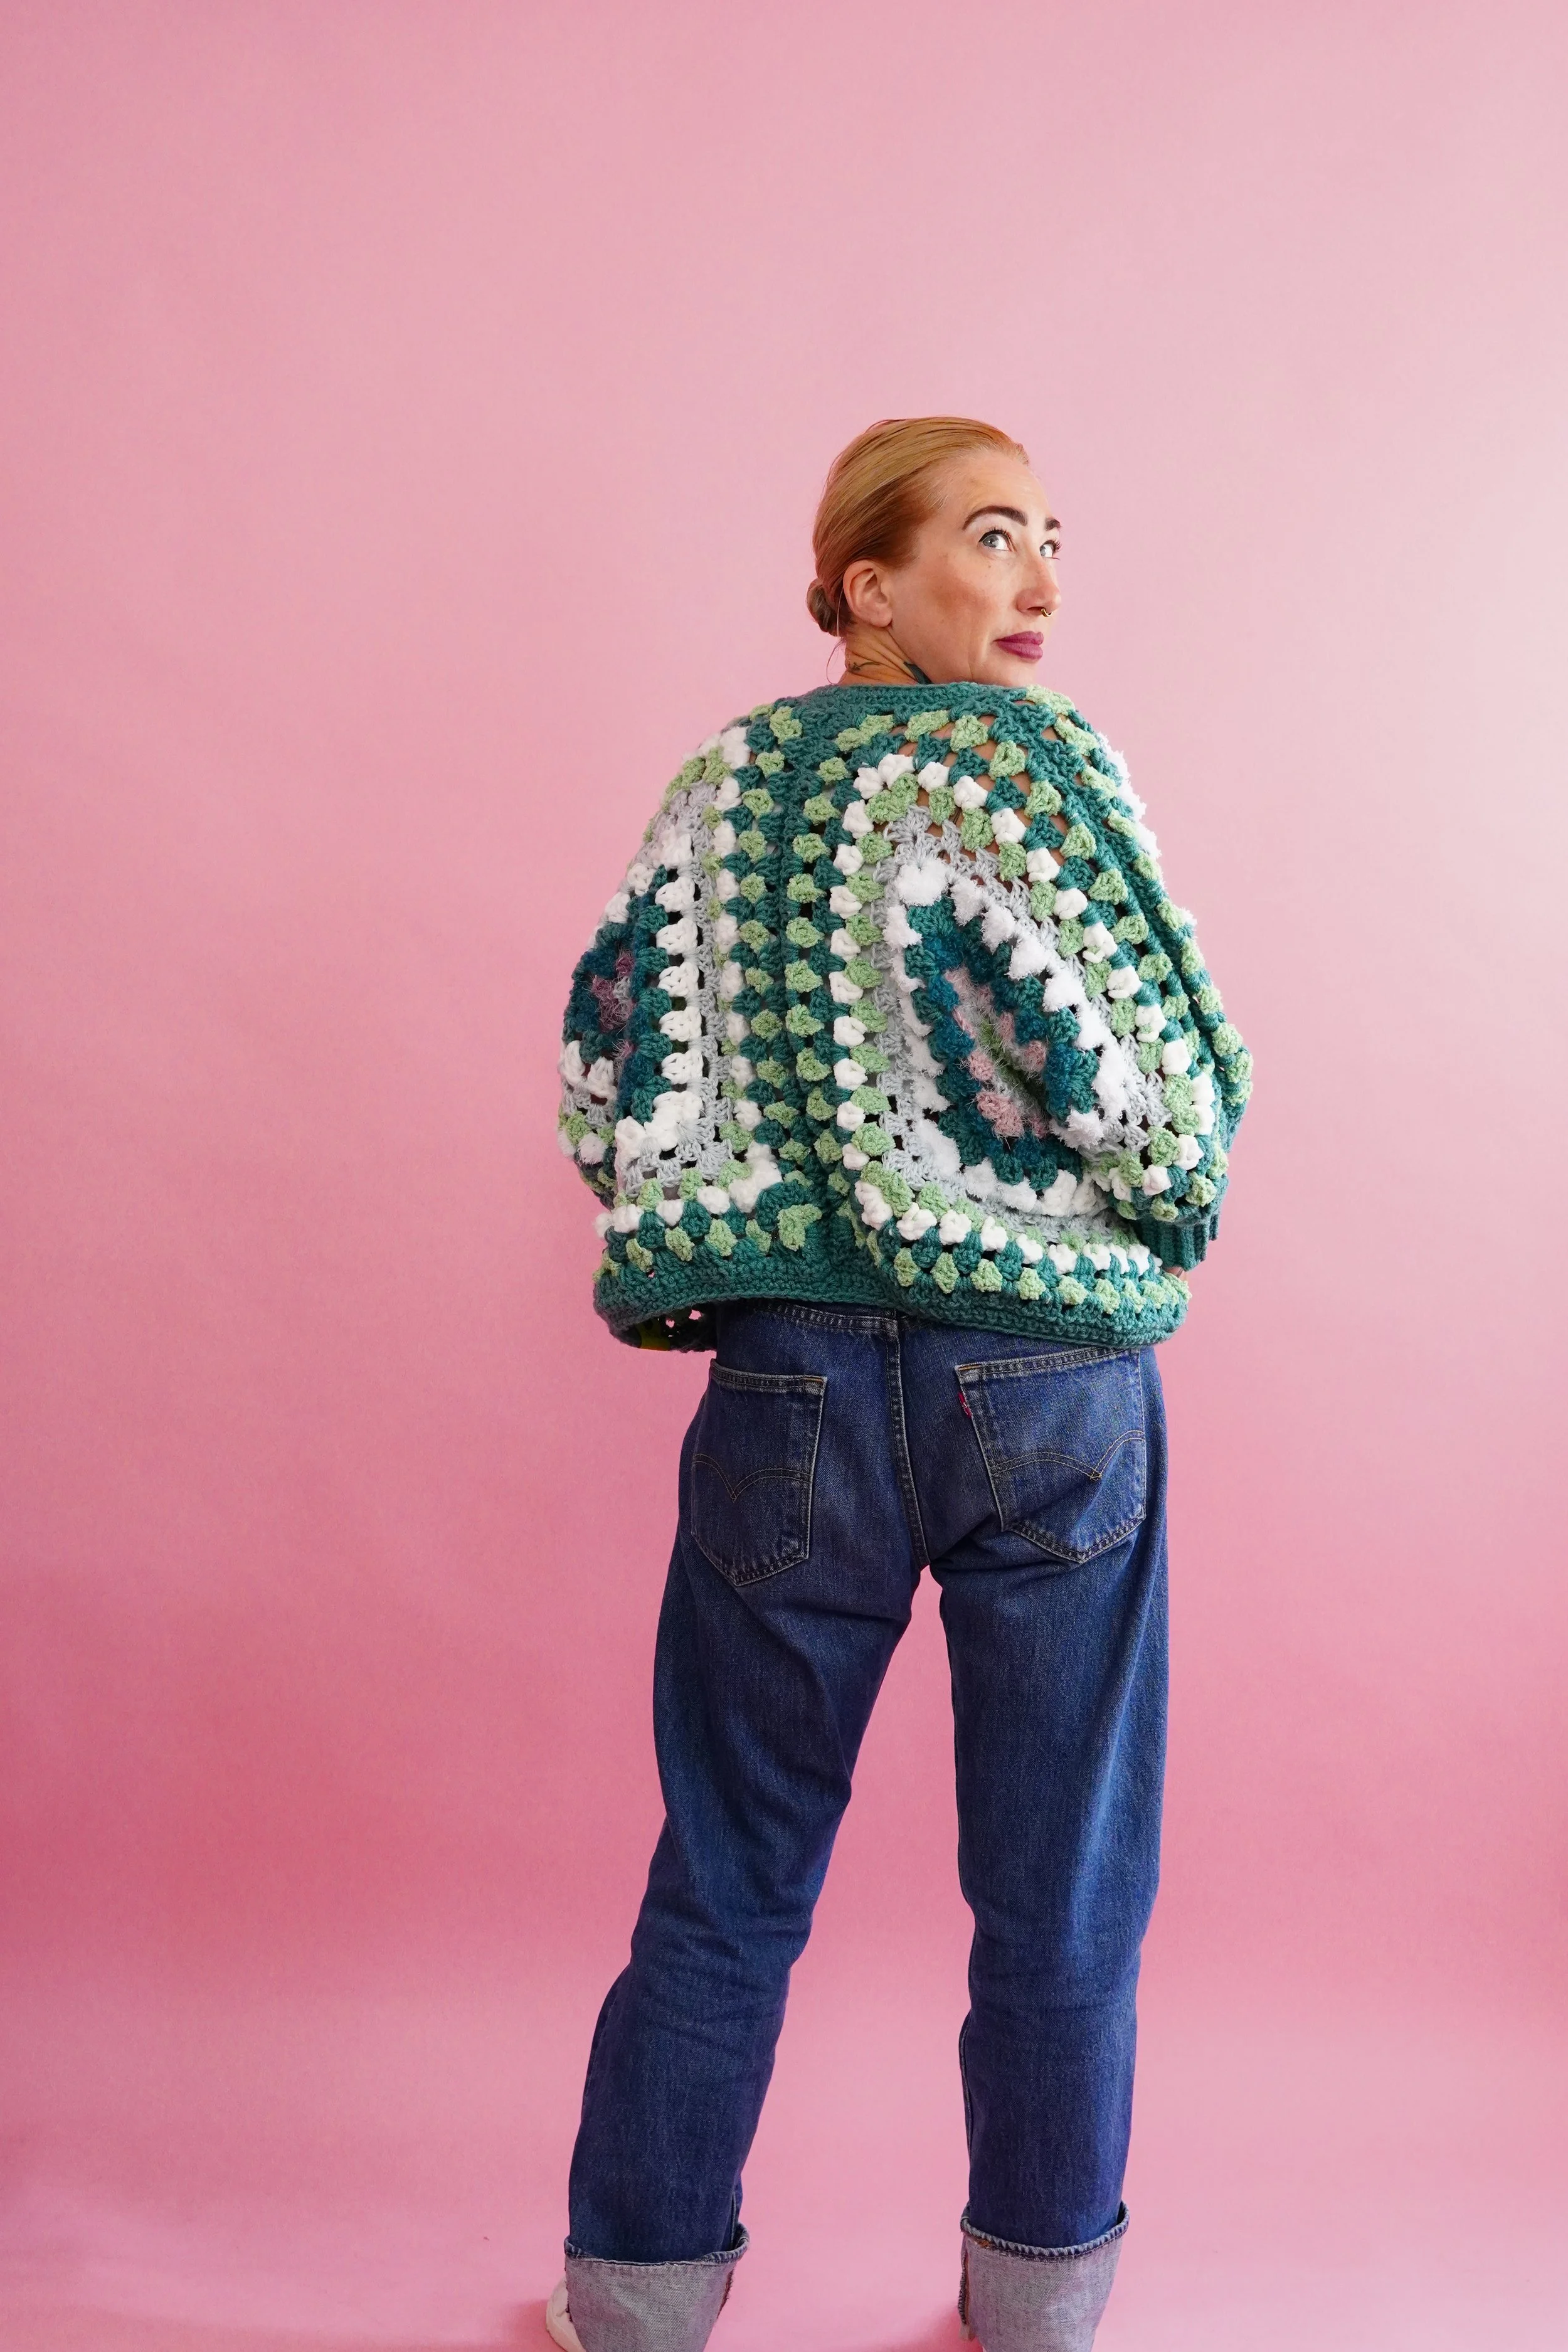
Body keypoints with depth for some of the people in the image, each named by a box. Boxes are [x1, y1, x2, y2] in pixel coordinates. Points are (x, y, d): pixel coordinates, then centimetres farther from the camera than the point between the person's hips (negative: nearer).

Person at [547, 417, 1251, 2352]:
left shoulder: (719, 785, 6)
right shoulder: (1036, 757, -6)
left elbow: (612, 1079, 4)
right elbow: (1162, 1087, -12)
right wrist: (1149, 1243, 8)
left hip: (793, 1390, 4)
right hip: (1055, 1391, -3)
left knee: (730, 1879, 15)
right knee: (1061, 1896, 13)